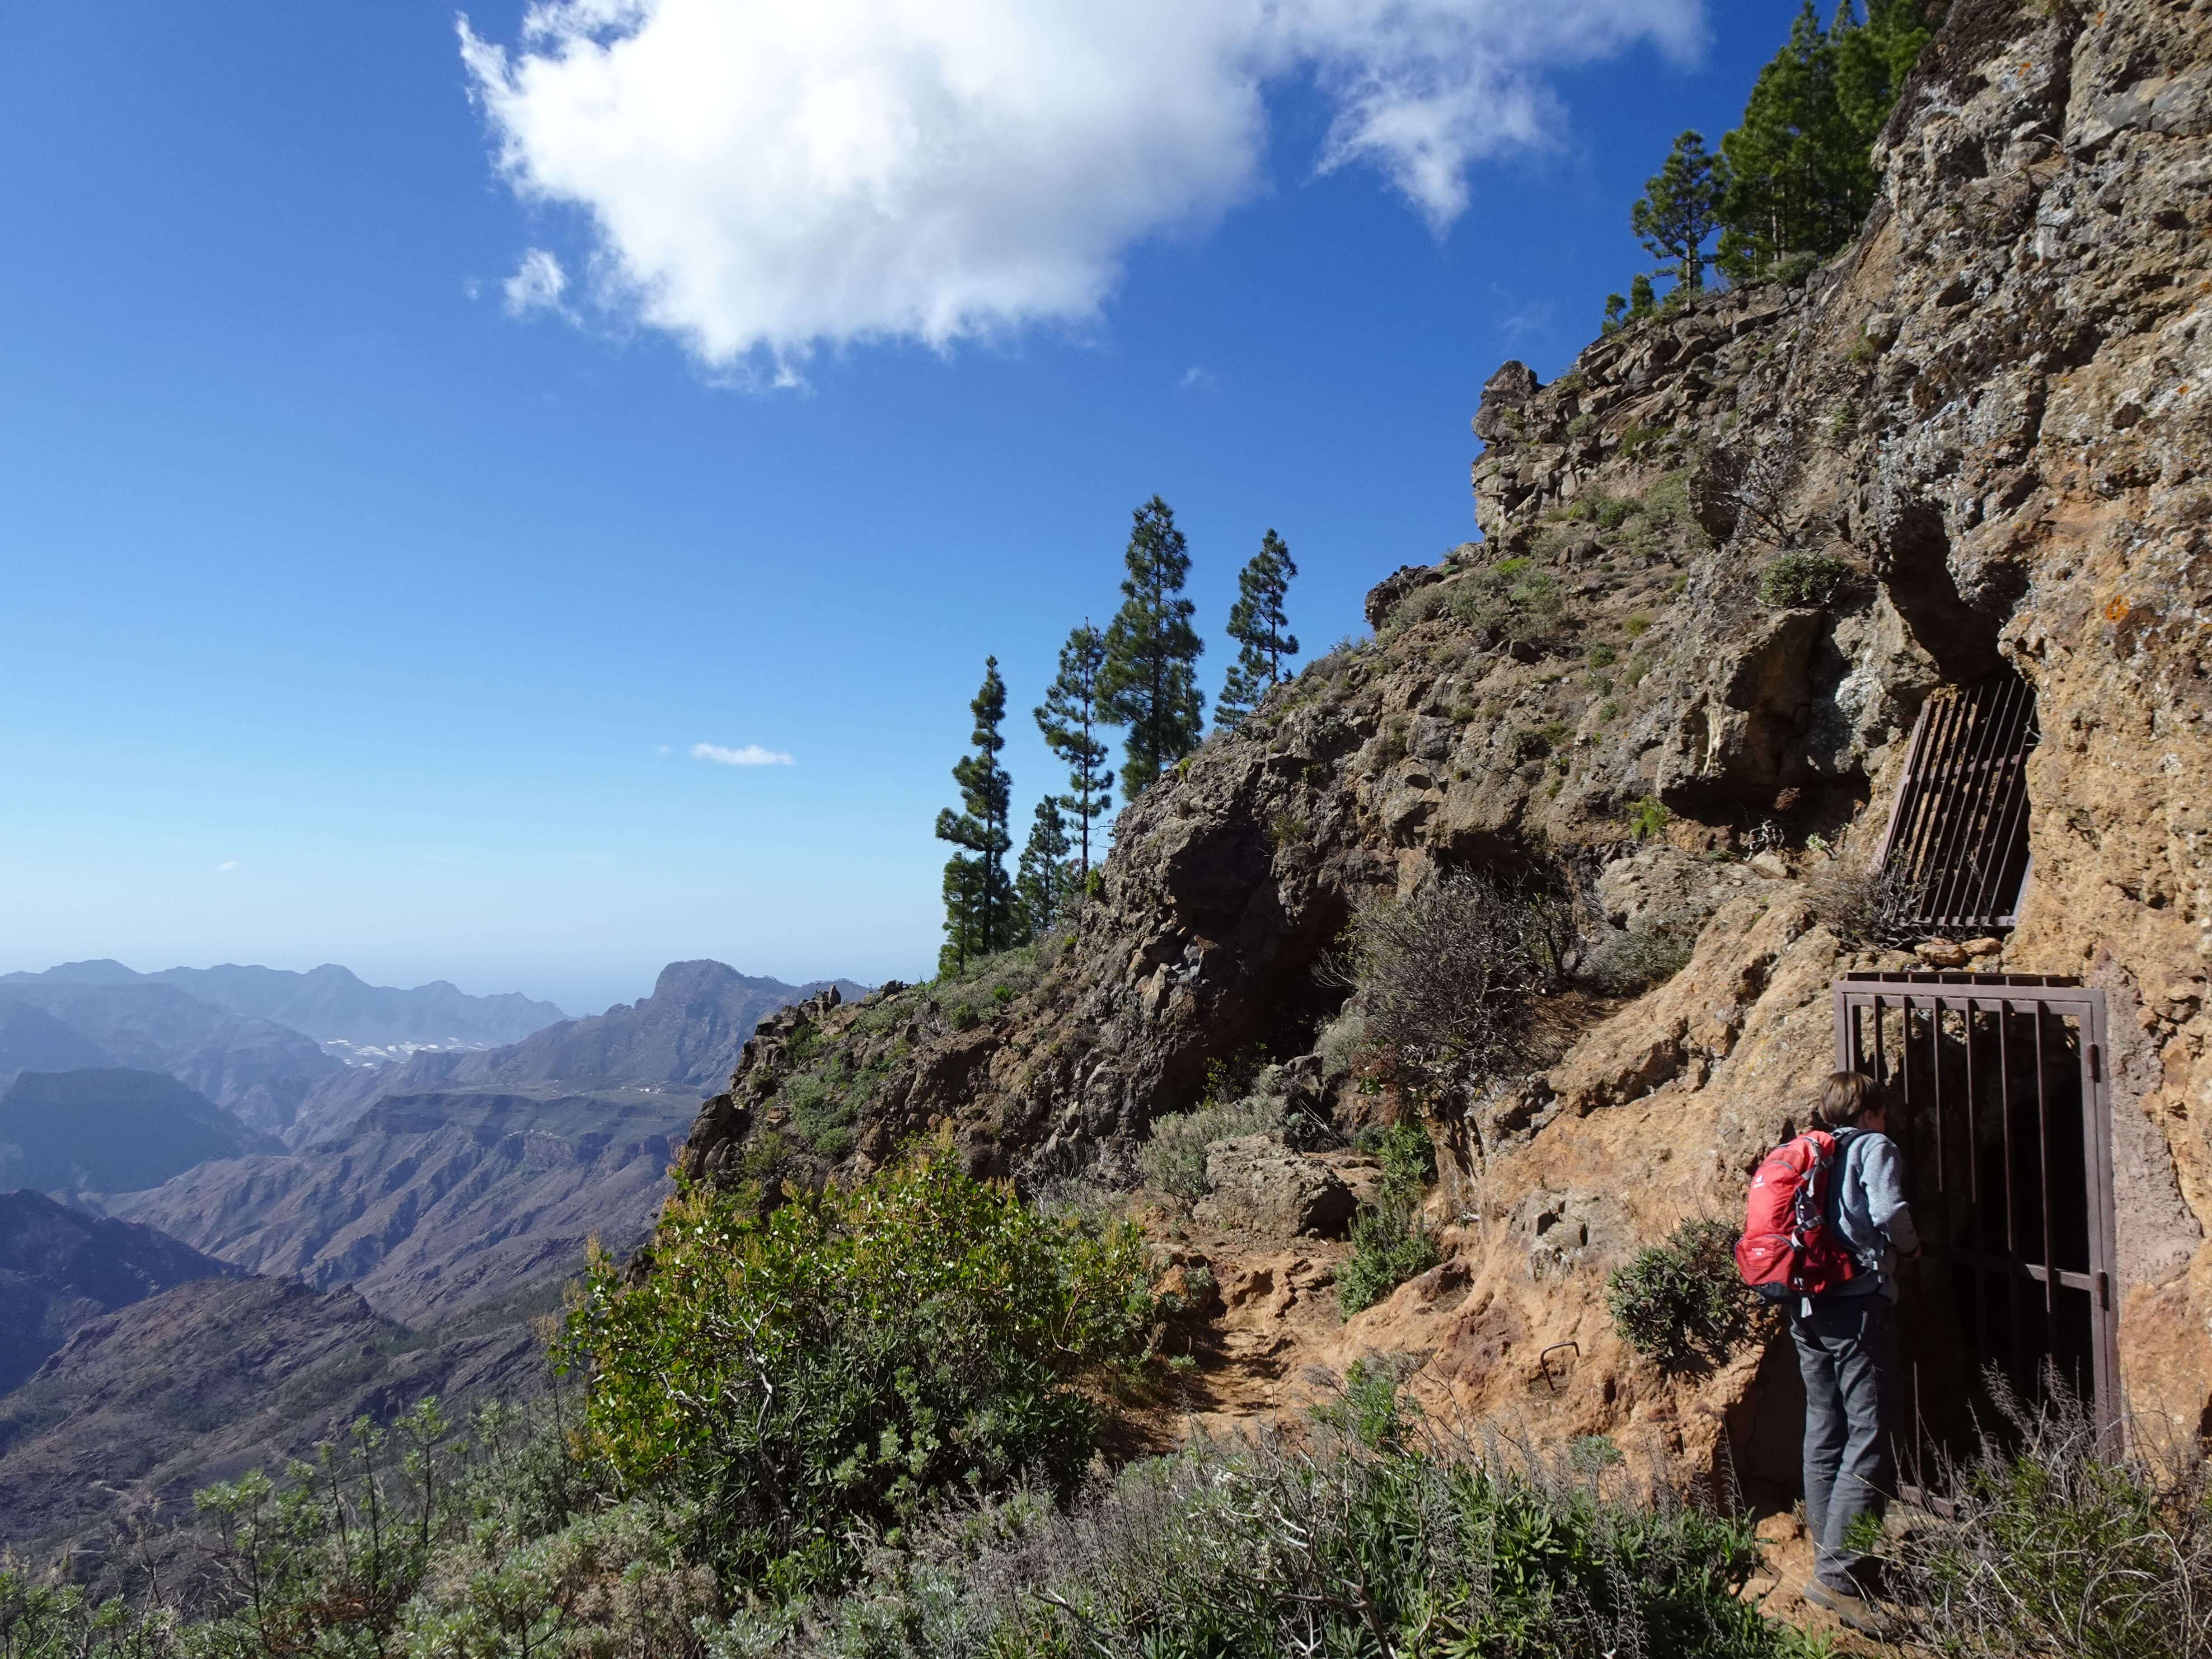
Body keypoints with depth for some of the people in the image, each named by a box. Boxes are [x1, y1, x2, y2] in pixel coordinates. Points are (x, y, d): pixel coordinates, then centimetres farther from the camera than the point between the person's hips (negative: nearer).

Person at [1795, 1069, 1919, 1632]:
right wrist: (1909, 1247, 4)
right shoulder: (1874, 1147, 0)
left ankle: (1830, 1557, 20)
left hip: (1807, 1306, 7)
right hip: (1859, 1302, -7)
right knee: (1869, 1439, -8)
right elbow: (1888, 1210, -16)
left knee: (1825, 1436, 13)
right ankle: (1837, 1574, -14)